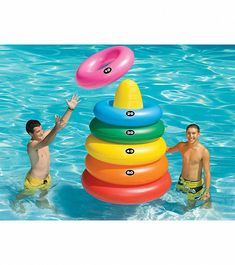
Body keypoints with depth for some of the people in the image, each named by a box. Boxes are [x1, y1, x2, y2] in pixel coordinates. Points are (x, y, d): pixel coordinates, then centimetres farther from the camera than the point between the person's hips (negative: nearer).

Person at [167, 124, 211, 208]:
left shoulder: (204, 151, -23)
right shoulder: (182, 146, -9)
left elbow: (207, 173, -19)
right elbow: (169, 149, 13)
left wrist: (207, 191, -18)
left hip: (195, 184, -5)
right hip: (182, 181, 5)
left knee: (192, 204, 17)